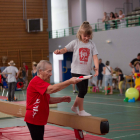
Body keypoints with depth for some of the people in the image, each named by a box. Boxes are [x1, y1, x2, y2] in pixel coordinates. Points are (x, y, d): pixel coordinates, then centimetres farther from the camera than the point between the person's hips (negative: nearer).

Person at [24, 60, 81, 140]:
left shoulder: (42, 83, 17)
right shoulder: (36, 81, -18)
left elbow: (48, 100, 18)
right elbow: (52, 89, -33)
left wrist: (63, 99, 4)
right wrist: (70, 81, -33)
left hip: (39, 120, 10)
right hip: (34, 119, -10)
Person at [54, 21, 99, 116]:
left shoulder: (92, 44, 3)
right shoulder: (75, 43, -1)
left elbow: (95, 57, -5)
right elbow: (65, 49, -2)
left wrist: (97, 68, -19)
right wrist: (59, 51, -26)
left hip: (86, 72, 4)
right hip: (76, 71, -4)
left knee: (84, 91, 13)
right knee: (82, 90, -10)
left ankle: (74, 106, 33)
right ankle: (81, 110, 2)